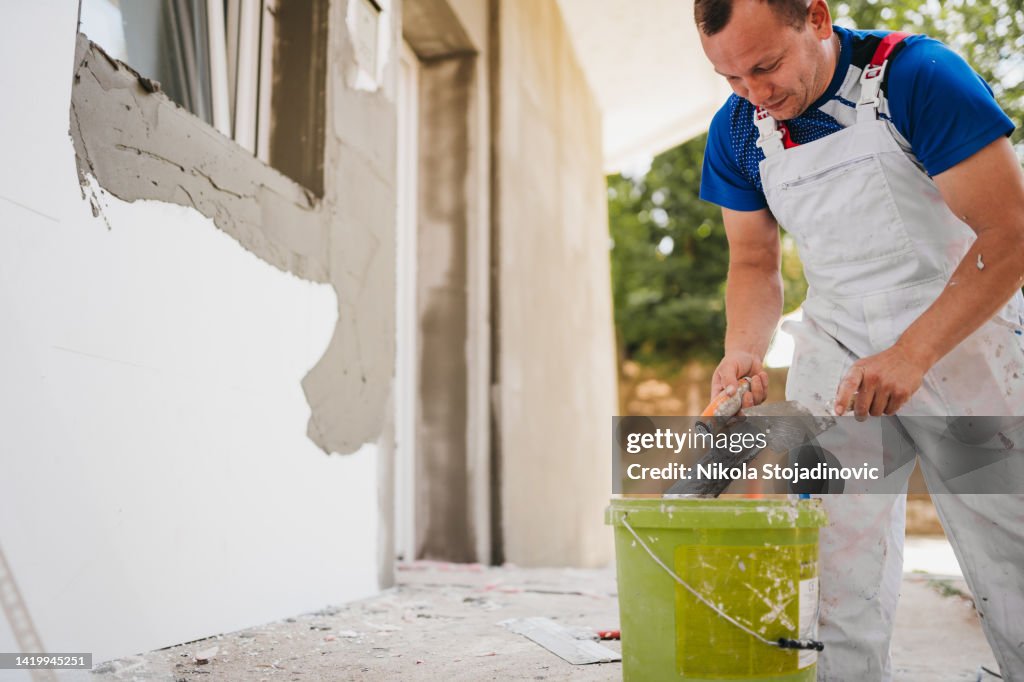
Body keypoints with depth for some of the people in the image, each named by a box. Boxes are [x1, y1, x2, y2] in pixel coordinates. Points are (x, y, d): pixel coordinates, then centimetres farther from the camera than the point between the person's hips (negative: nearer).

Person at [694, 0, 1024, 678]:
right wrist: (744, 351, -11)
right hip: (837, 348, 4)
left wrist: (910, 354, -25)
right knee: (829, 567, -2)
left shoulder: (916, 75, -16)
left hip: (959, 334, -3)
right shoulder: (737, 130, -2)